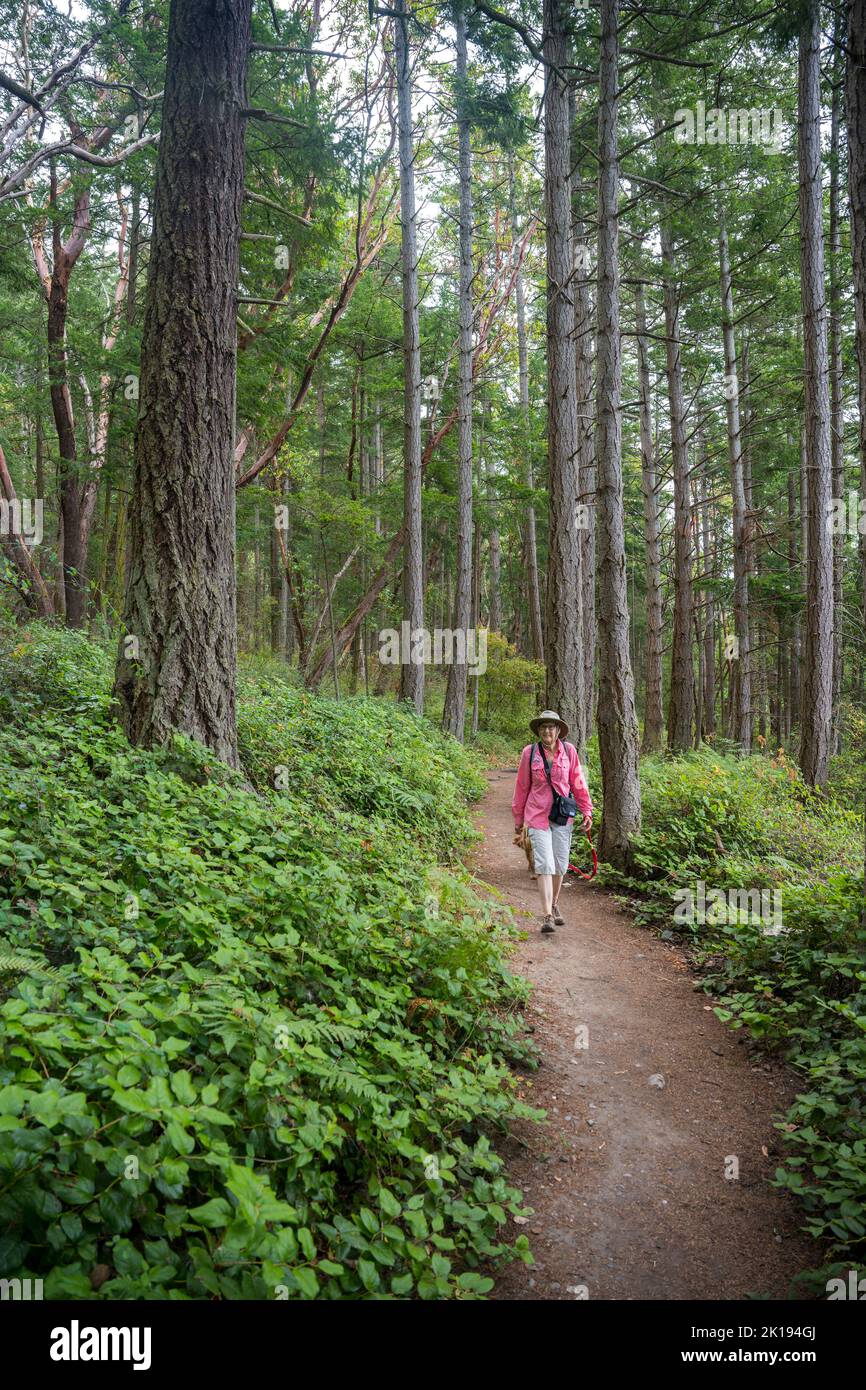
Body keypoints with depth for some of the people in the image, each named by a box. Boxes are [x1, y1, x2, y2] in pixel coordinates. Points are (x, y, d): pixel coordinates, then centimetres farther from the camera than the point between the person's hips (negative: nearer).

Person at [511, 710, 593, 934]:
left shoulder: (568, 750, -1)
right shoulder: (529, 752, -4)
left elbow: (578, 782, 6)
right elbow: (522, 787, 5)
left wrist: (587, 811, 4)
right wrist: (518, 819, 10)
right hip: (537, 815, -2)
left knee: (560, 865, 11)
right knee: (544, 864, -9)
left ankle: (554, 905, 34)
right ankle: (547, 915, -6)